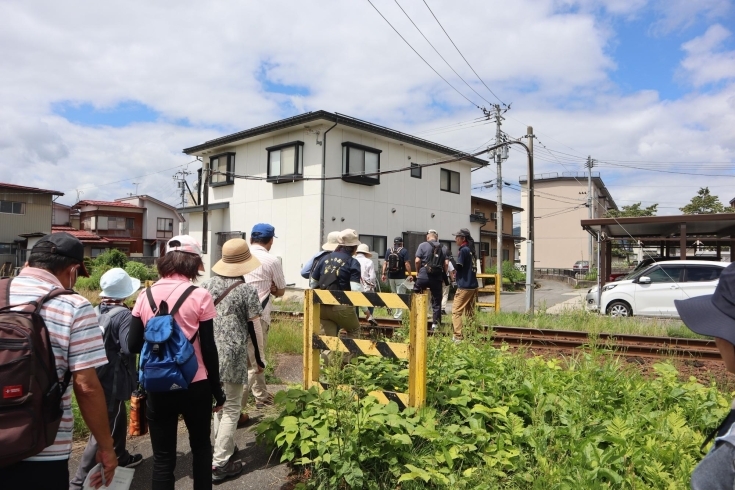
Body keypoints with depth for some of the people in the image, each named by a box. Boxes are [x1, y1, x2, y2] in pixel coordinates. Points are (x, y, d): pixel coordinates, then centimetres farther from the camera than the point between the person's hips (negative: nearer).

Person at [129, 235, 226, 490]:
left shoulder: (145, 296, -2)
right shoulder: (199, 296, -11)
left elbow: (134, 345, 1)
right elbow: (209, 349, -9)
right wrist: (217, 390, 1)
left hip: (157, 388, 2)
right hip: (194, 386, -2)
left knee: (163, 457, 13)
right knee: (201, 447, 21)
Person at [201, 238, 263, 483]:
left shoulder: (207, 286, 5)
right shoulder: (247, 290, -11)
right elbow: (254, 329, -9)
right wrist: (259, 358, 3)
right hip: (232, 356, -6)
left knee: (218, 403, 23)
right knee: (231, 409, 6)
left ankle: (222, 449, 37)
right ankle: (220, 464, 10)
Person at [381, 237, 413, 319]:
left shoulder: (388, 251, 8)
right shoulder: (404, 251, -5)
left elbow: (385, 263, 6)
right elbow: (406, 263, -11)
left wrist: (383, 274, 8)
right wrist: (410, 275, -7)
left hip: (390, 276, 4)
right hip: (401, 277, -4)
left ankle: (397, 313, 16)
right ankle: (398, 315, -3)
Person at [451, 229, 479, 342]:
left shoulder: (463, 250, -11)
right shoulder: (471, 250, 14)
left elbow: (458, 266, -16)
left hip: (464, 286, -9)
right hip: (473, 285, 9)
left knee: (456, 311, -6)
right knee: (470, 312, 14)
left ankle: (457, 336, -9)